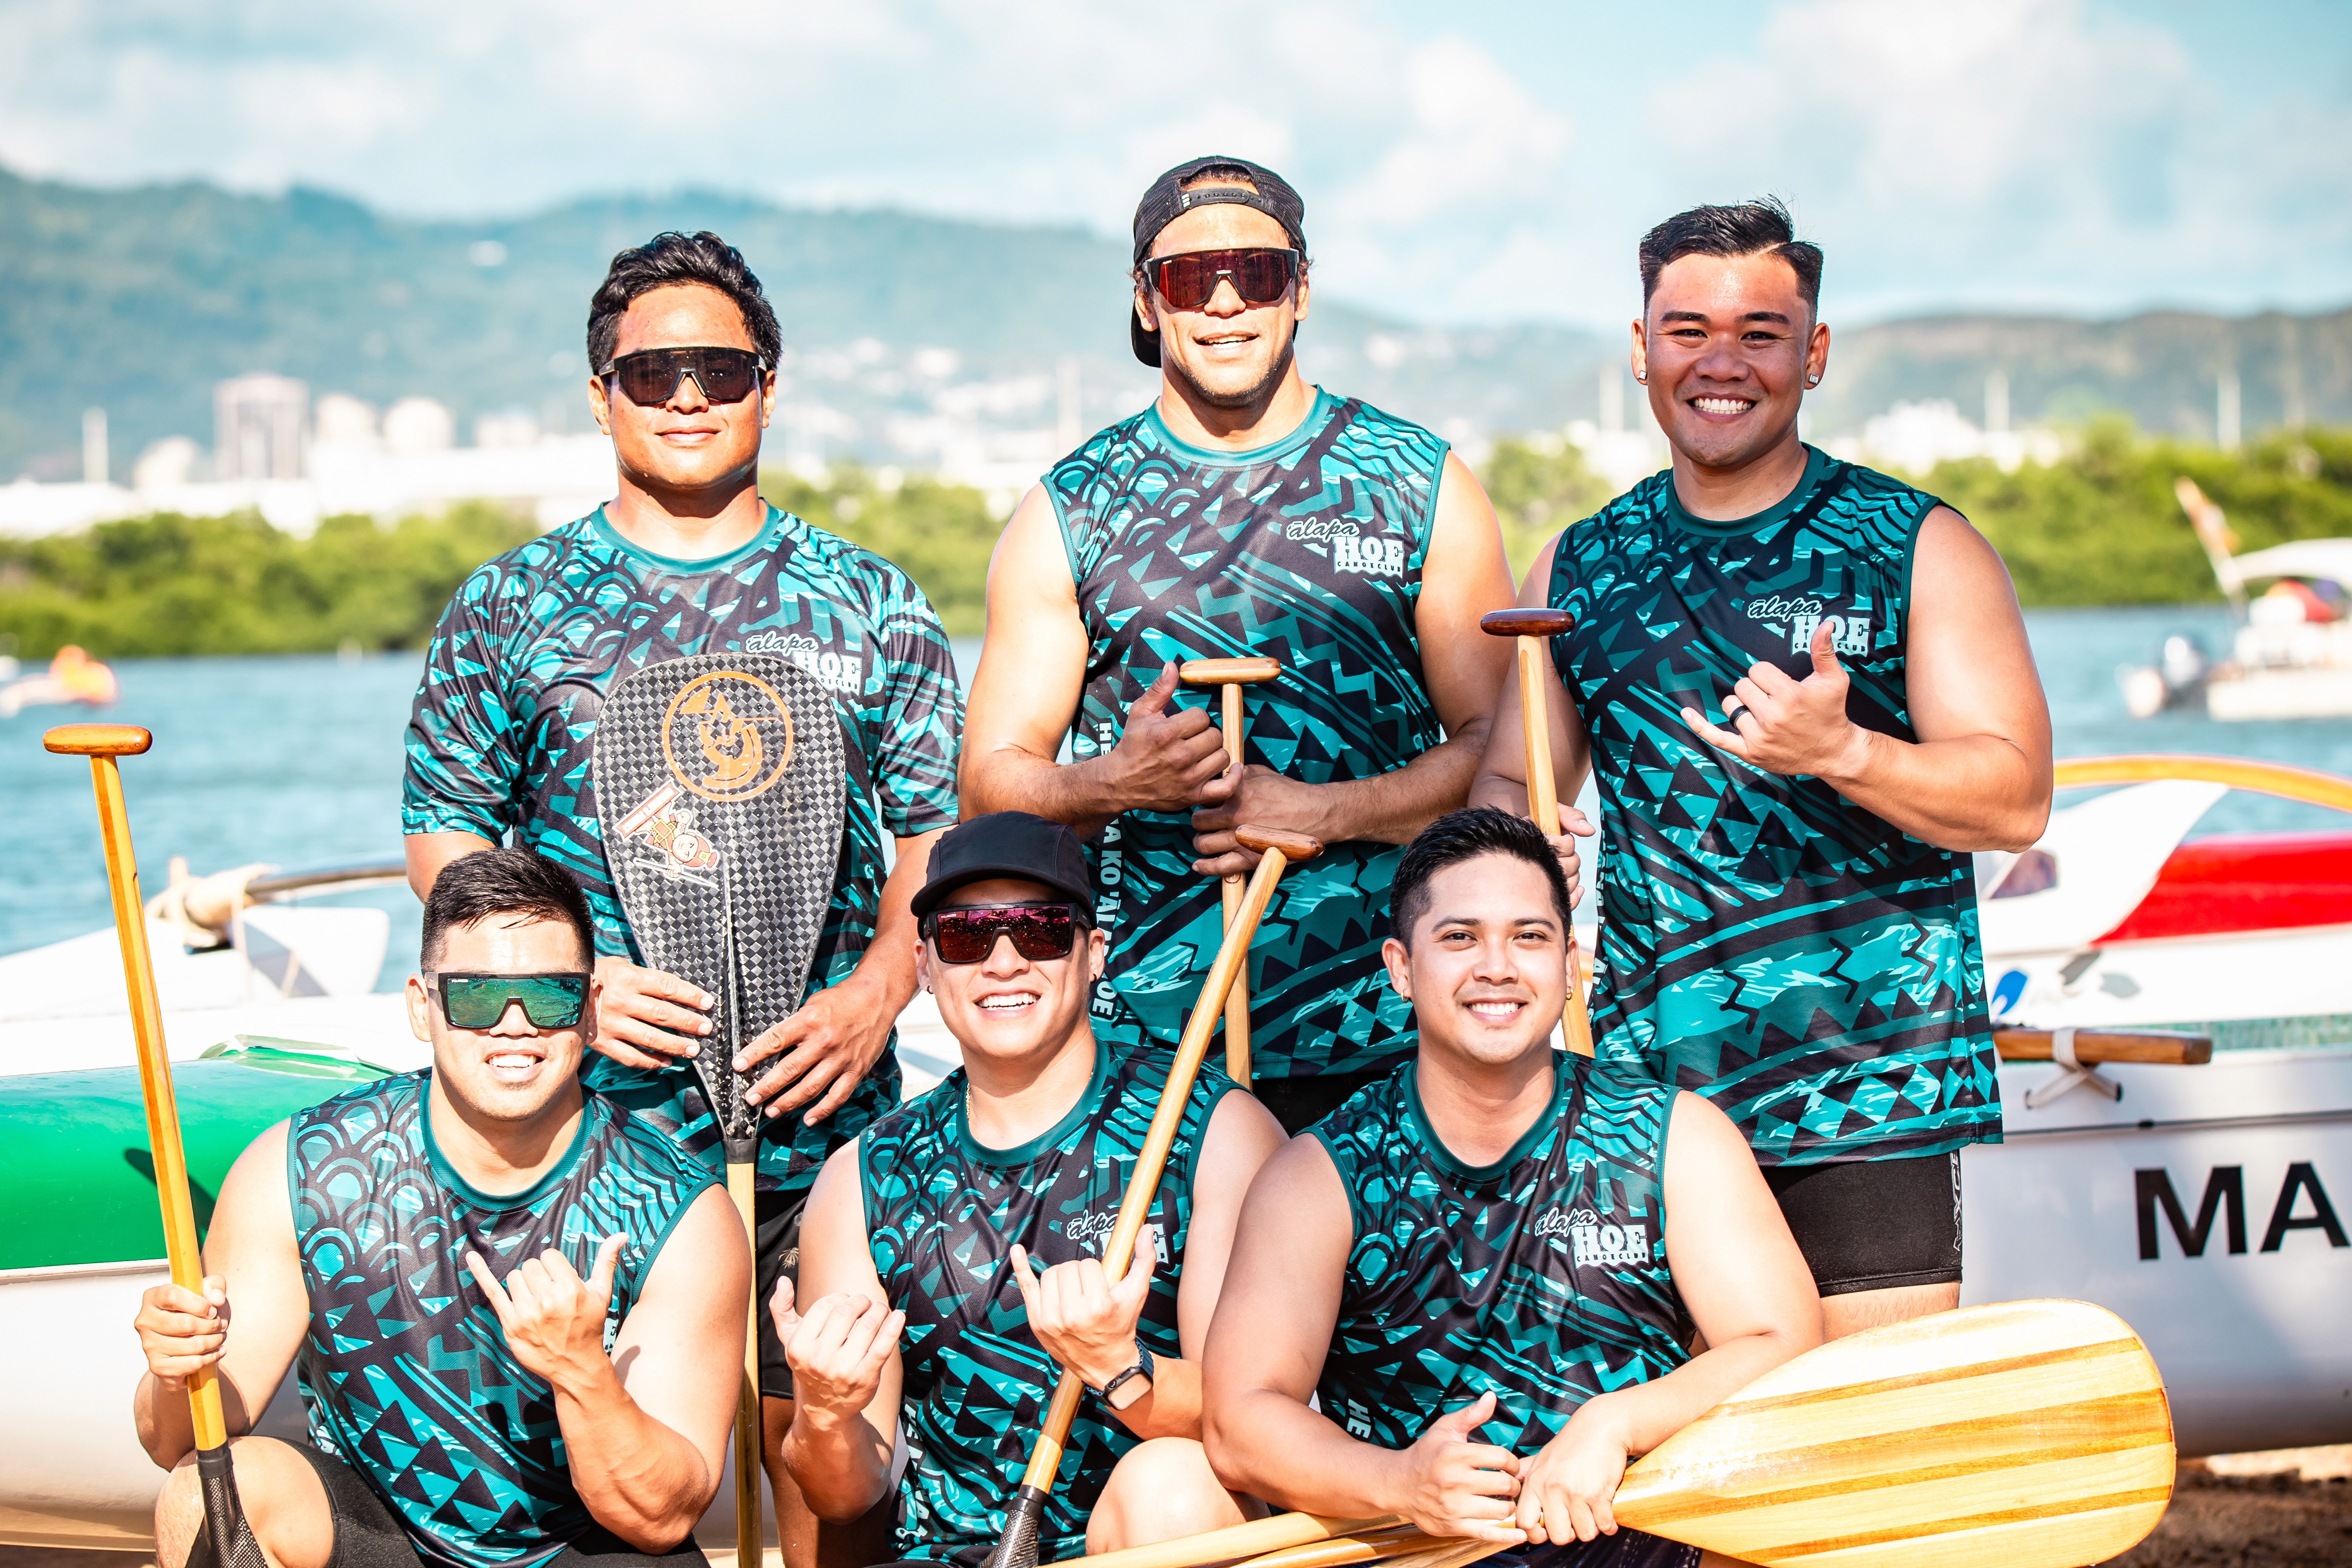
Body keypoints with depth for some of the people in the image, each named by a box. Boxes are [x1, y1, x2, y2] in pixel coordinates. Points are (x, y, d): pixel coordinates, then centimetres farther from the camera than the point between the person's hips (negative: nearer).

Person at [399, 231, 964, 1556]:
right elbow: (445, 832, 8)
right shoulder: (512, 607, 8)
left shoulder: (873, 606, 9)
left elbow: (941, 833, 10)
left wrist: (880, 986, -8)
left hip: (821, 1116, 1)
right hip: (588, 1129, 0)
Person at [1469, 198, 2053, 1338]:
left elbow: (2017, 800, -5)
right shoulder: (1581, 568, 13)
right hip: (1648, 1077, 3)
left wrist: (1842, 752, -23)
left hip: (1869, 1086, -3)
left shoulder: (1917, 549, 2)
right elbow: (1510, 784, 18)